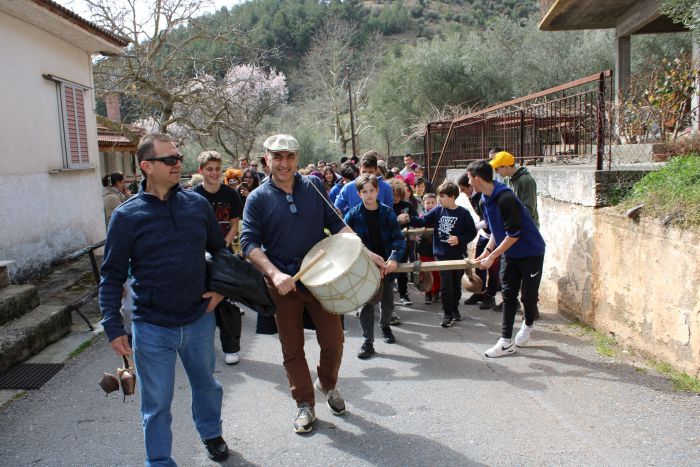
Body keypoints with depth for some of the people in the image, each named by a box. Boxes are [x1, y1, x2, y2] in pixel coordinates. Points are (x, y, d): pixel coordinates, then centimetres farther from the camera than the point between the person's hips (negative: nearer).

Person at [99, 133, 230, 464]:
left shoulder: (197, 204, -2)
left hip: (200, 319, 3)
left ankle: (211, 433, 49)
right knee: (156, 403, 10)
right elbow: (112, 276, -6)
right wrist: (113, 327, -10)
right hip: (152, 327, -3)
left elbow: (220, 249, 12)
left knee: (206, 383, 23)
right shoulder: (127, 216, -10)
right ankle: (159, 461, 32)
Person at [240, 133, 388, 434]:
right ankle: (305, 404, 28)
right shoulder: (257, 199, -5)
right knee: (292, 349, 9)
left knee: (333, 341, 6)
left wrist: (366, 253, -6)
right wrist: (275, 274, -25)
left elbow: (336, 224, 4)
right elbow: (249, 243, -10)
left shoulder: (314, 186, 1)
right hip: (283, 285, -1)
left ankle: (327, 385, 36)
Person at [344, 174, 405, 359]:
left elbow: (398, 238, -9)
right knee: (367, 302, -3)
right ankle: (368, 341, 8)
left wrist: (394, 258, -24)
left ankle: (384, 325, 45)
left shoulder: (387, 212, -5)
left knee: (388, 301, 17)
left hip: (386, 264, 2)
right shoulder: (353, 215, -7)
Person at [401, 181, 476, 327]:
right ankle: (448, 314, 11)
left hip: (458, 255, -1)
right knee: (446, 286, -1)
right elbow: (423, 221, 0)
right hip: (442, 255, 1)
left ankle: (455, 308, 34)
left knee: (456, 285, 14)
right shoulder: (437, 210, -1)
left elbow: (472, 232, -4)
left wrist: (459, 239, -17)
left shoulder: (463, 213, -9)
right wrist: (408, 219, -13)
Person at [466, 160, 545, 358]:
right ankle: (506, 342, 8)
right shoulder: (486, 199, 0)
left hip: (530, 252, -8)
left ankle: (528, 324, 36)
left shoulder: (505, 199, -28)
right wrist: (487, 250, -2)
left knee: (528, 295, 7)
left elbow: (514, 233, -28)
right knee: (508, 295, 5)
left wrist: (492, 256, -23)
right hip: (509, 254, 8)